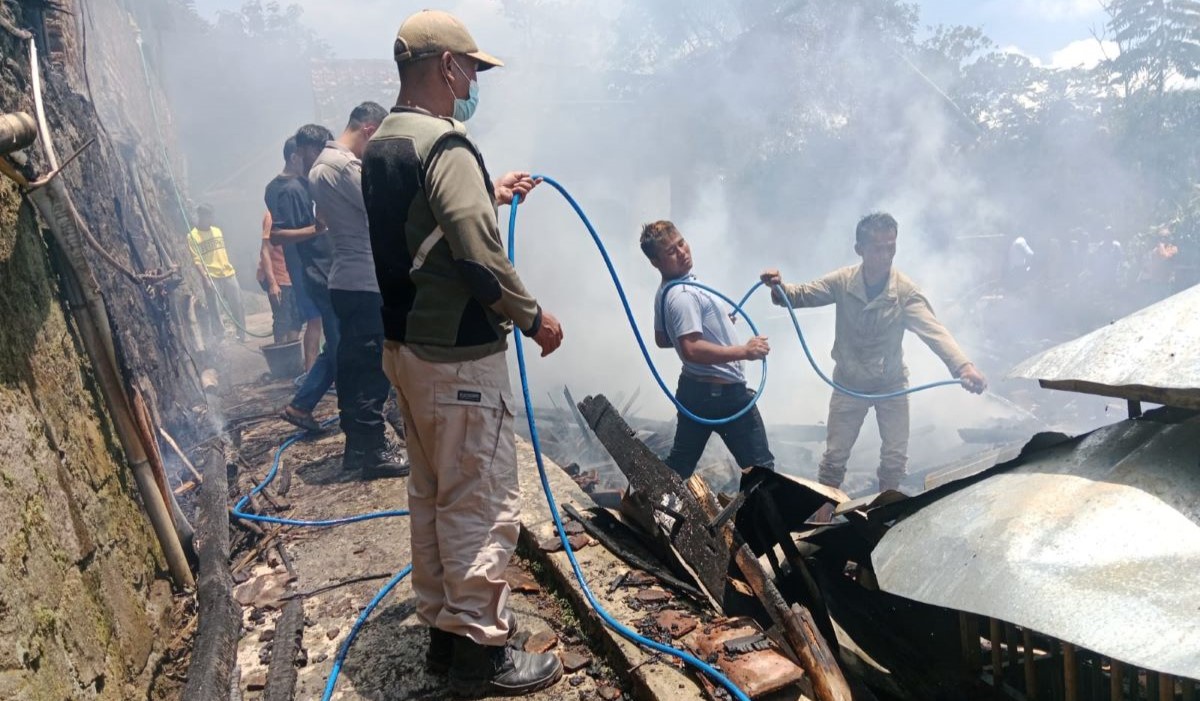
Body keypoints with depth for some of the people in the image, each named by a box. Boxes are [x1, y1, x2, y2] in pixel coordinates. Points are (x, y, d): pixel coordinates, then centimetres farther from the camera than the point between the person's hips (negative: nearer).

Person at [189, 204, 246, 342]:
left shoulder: (217, 231, 13)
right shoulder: (192, 236, -5)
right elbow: (196, 260, -10)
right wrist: (205, 279, -18)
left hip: (229, 274, 5)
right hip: (212, 278, -5)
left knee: (238, 305, 7)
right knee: (215, 310, -1)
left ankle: (242, 335, 18)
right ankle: (219, 338, 7)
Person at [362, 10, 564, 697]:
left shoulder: (382, 145, 11)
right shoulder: (446, 144, -19)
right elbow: (480, 260, -24)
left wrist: (491, 194, 24)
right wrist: (534, 317, -10)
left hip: (407, 348, 10)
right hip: (459, 358, -10)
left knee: (433, 495, 18)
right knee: (484, 503, 2)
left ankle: (444, 627, 32)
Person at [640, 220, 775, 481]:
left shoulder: (665, 292, 9)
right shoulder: (684, 295, -23)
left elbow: (662, 339, 22)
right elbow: (691, 350, -33)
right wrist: (744, 351, -31)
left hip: (694, 386, 10)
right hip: (724, 391, -10)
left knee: (680, 462, 19)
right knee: (760, 466, 0)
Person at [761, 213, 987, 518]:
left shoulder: (906, 291, -21)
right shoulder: (842, 282, -16)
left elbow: (934, 331, -31)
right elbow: (802, 294, -9)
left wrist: (963, 365, -49)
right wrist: (779, 288, -34)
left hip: (891, 384, 0)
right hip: (849, 383, 0)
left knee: (896, 456, 8)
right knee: (835, 454, 5)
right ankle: (822, 515, 21)